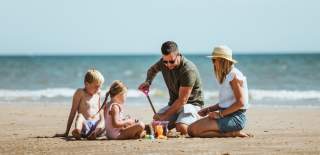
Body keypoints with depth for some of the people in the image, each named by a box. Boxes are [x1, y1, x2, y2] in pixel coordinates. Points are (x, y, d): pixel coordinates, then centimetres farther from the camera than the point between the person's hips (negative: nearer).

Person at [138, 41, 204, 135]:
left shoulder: (188, 70, -25)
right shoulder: (163, 62, -4)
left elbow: (182, 100, -24)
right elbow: (152, 70, 23)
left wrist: (165, 115, -25)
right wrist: (148, 82, 1)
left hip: (191, 103, -6)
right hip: (174, 103, 6)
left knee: (181, 128, -32)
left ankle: (195, 119, 1)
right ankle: (178, 120, 10)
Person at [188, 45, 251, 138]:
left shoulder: (234, 75, -12)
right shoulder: (223, 77, 17)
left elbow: (240, 102, -18)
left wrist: (220, 114, -16)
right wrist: (209, 110, 10)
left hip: (236, 118, -10)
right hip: (226, 116, 10)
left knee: (195, 130, -21)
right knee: (191, 130, -1)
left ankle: (232, 133, -11)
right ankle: (231, 132, -1)